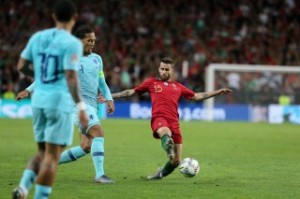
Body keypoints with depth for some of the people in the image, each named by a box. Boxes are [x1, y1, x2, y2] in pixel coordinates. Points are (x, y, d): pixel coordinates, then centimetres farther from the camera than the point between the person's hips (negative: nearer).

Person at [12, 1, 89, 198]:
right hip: (60, 101, -6)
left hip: (39, 100, 6)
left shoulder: (37, 37, 8)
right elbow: (71, 78, -17)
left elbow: (22, 66, 12)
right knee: (52, 155, -1)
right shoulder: (72, 43, -10)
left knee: (43, 151, 17)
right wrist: (81, 106, -17)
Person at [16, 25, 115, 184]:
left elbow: (102, 83, 24)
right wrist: (28, 90, -1)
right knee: (98, 132, -24)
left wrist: (109, 99, 8)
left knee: (86, 147, 1)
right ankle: (100, 175, -24)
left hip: (92, 106, 7)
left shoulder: (97, 59, 16)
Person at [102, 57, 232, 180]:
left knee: (176, 161, 0)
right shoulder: (152, 82, 20)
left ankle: (161, 174, 25)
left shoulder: (178, 86, 26)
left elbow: (197, 96, 32)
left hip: (174, 122, 4)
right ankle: (169, 148, -73)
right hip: (159, 118, -4)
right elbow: (131, 92, 21)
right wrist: (110, 96, 16)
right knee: (166, 133, -42)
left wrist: (218, 92, 28)